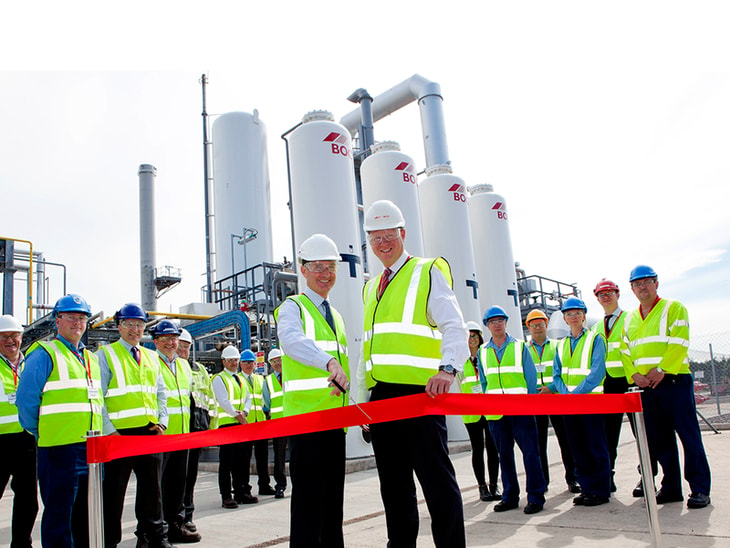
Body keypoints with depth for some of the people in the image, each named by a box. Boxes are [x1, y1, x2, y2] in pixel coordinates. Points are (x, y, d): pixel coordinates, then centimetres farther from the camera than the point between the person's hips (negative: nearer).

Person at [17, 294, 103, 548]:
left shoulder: (91, 359, 18)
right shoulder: (45, 354, -5)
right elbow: (26, 400, -9)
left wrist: (100, 437, 14)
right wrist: (40, 434, -4)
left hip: (91, 447, 7)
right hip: (59, 447, -7)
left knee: (86, 514, 15)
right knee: (59, 515, 1)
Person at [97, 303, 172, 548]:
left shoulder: (151, 357, 16)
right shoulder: (106, 354, 0)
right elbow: (97, 397, -6)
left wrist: (162, 422, 5)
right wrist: (109, 431, -12)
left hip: (150, 432, 5)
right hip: (119, 434, -5)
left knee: (151, 487, 11)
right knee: (113, 490, 4)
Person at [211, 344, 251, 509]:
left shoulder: (240, 379, 20)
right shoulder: (219, 379, -3)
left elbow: (247, 398, 17)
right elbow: (223, 401, -11)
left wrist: (244, 412, -2)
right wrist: (236, 415, -13)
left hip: (242, 423, 7)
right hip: (226, 423, -7)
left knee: (241, 460, 9)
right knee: (226, 462, -5)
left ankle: (240, 492, 17)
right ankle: (226, 496, -1)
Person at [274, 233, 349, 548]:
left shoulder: (336, 316, 21)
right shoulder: (293, 307, -2)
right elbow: (292, 341, -24)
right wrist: (330, 362, -41)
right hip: (305, 415, -7)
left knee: (334, 495, 13)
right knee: (308, 496, -7)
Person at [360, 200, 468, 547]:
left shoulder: (429, 272, 3)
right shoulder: (371, 288, 21)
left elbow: (454, 327, -8)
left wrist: (448, 368, -27)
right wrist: (363, 396, 18)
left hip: (419, 391, -6)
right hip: (380, 394, 7)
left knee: (436, 478, -5)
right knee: (393, 483, 13)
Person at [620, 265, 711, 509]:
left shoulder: (673, 308, 2)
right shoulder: (630, 318, 18)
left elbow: (679, 342, -10)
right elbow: (625, 351, 14)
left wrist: (661, 369, -19)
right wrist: (634, 374, -3)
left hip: (674, 380, -5)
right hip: (646, 385, 5)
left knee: (688, 434, -4)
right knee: (658, 438, 7)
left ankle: (700, 489, 3)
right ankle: (671, 488, 16)